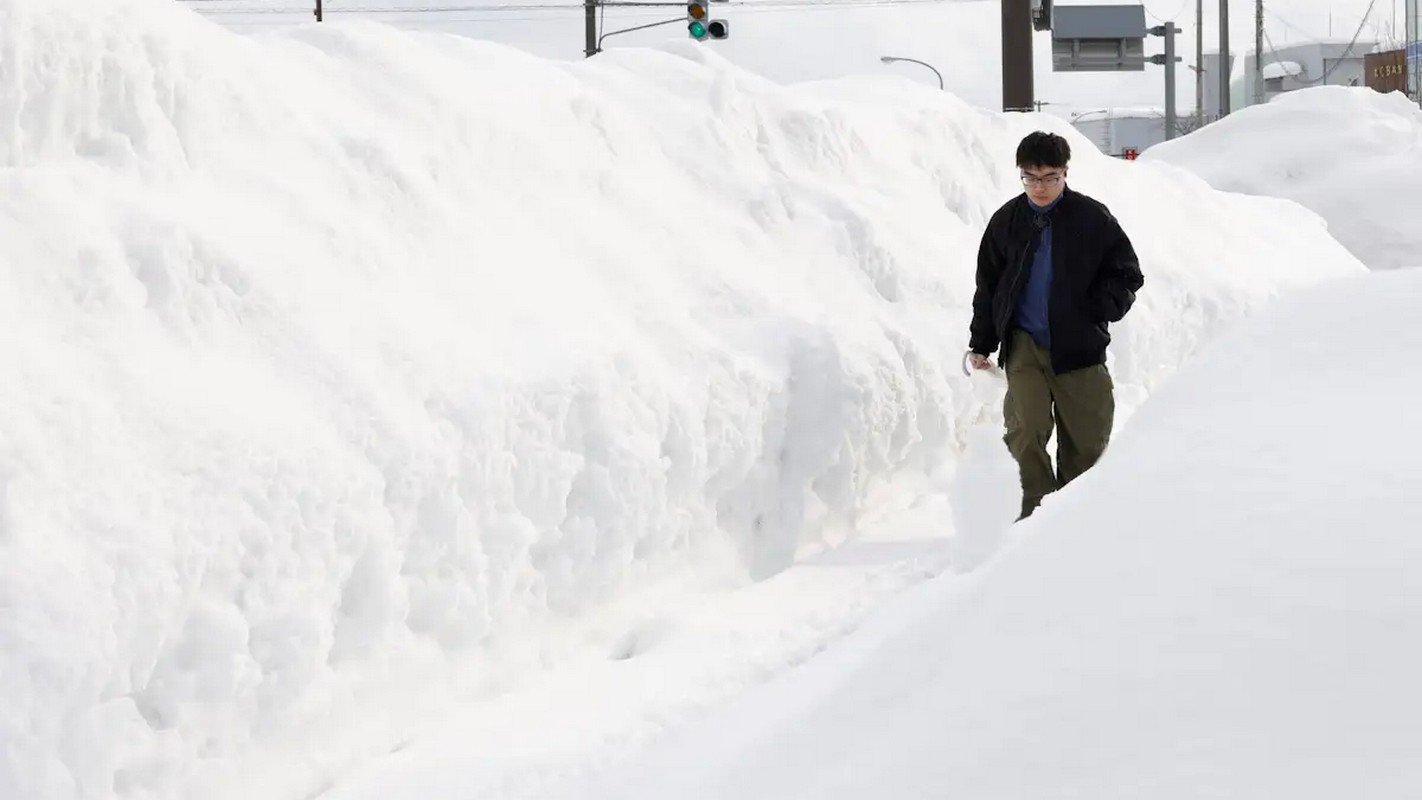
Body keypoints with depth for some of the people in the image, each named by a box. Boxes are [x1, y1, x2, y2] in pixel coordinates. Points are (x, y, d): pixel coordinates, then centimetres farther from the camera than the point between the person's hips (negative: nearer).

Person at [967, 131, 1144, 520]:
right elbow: (988, 285, 14)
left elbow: (1128, 274, 6)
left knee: (1086, 437, 4)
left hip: (1079, 346, -1)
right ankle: (1036, 508, -9)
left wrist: (1099, 310, -9)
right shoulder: (1008, 221, 5)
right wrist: (981, 342, 11)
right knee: (1025, 430, -16)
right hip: (1024, 345, 1)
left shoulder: (1092, 218, -1)